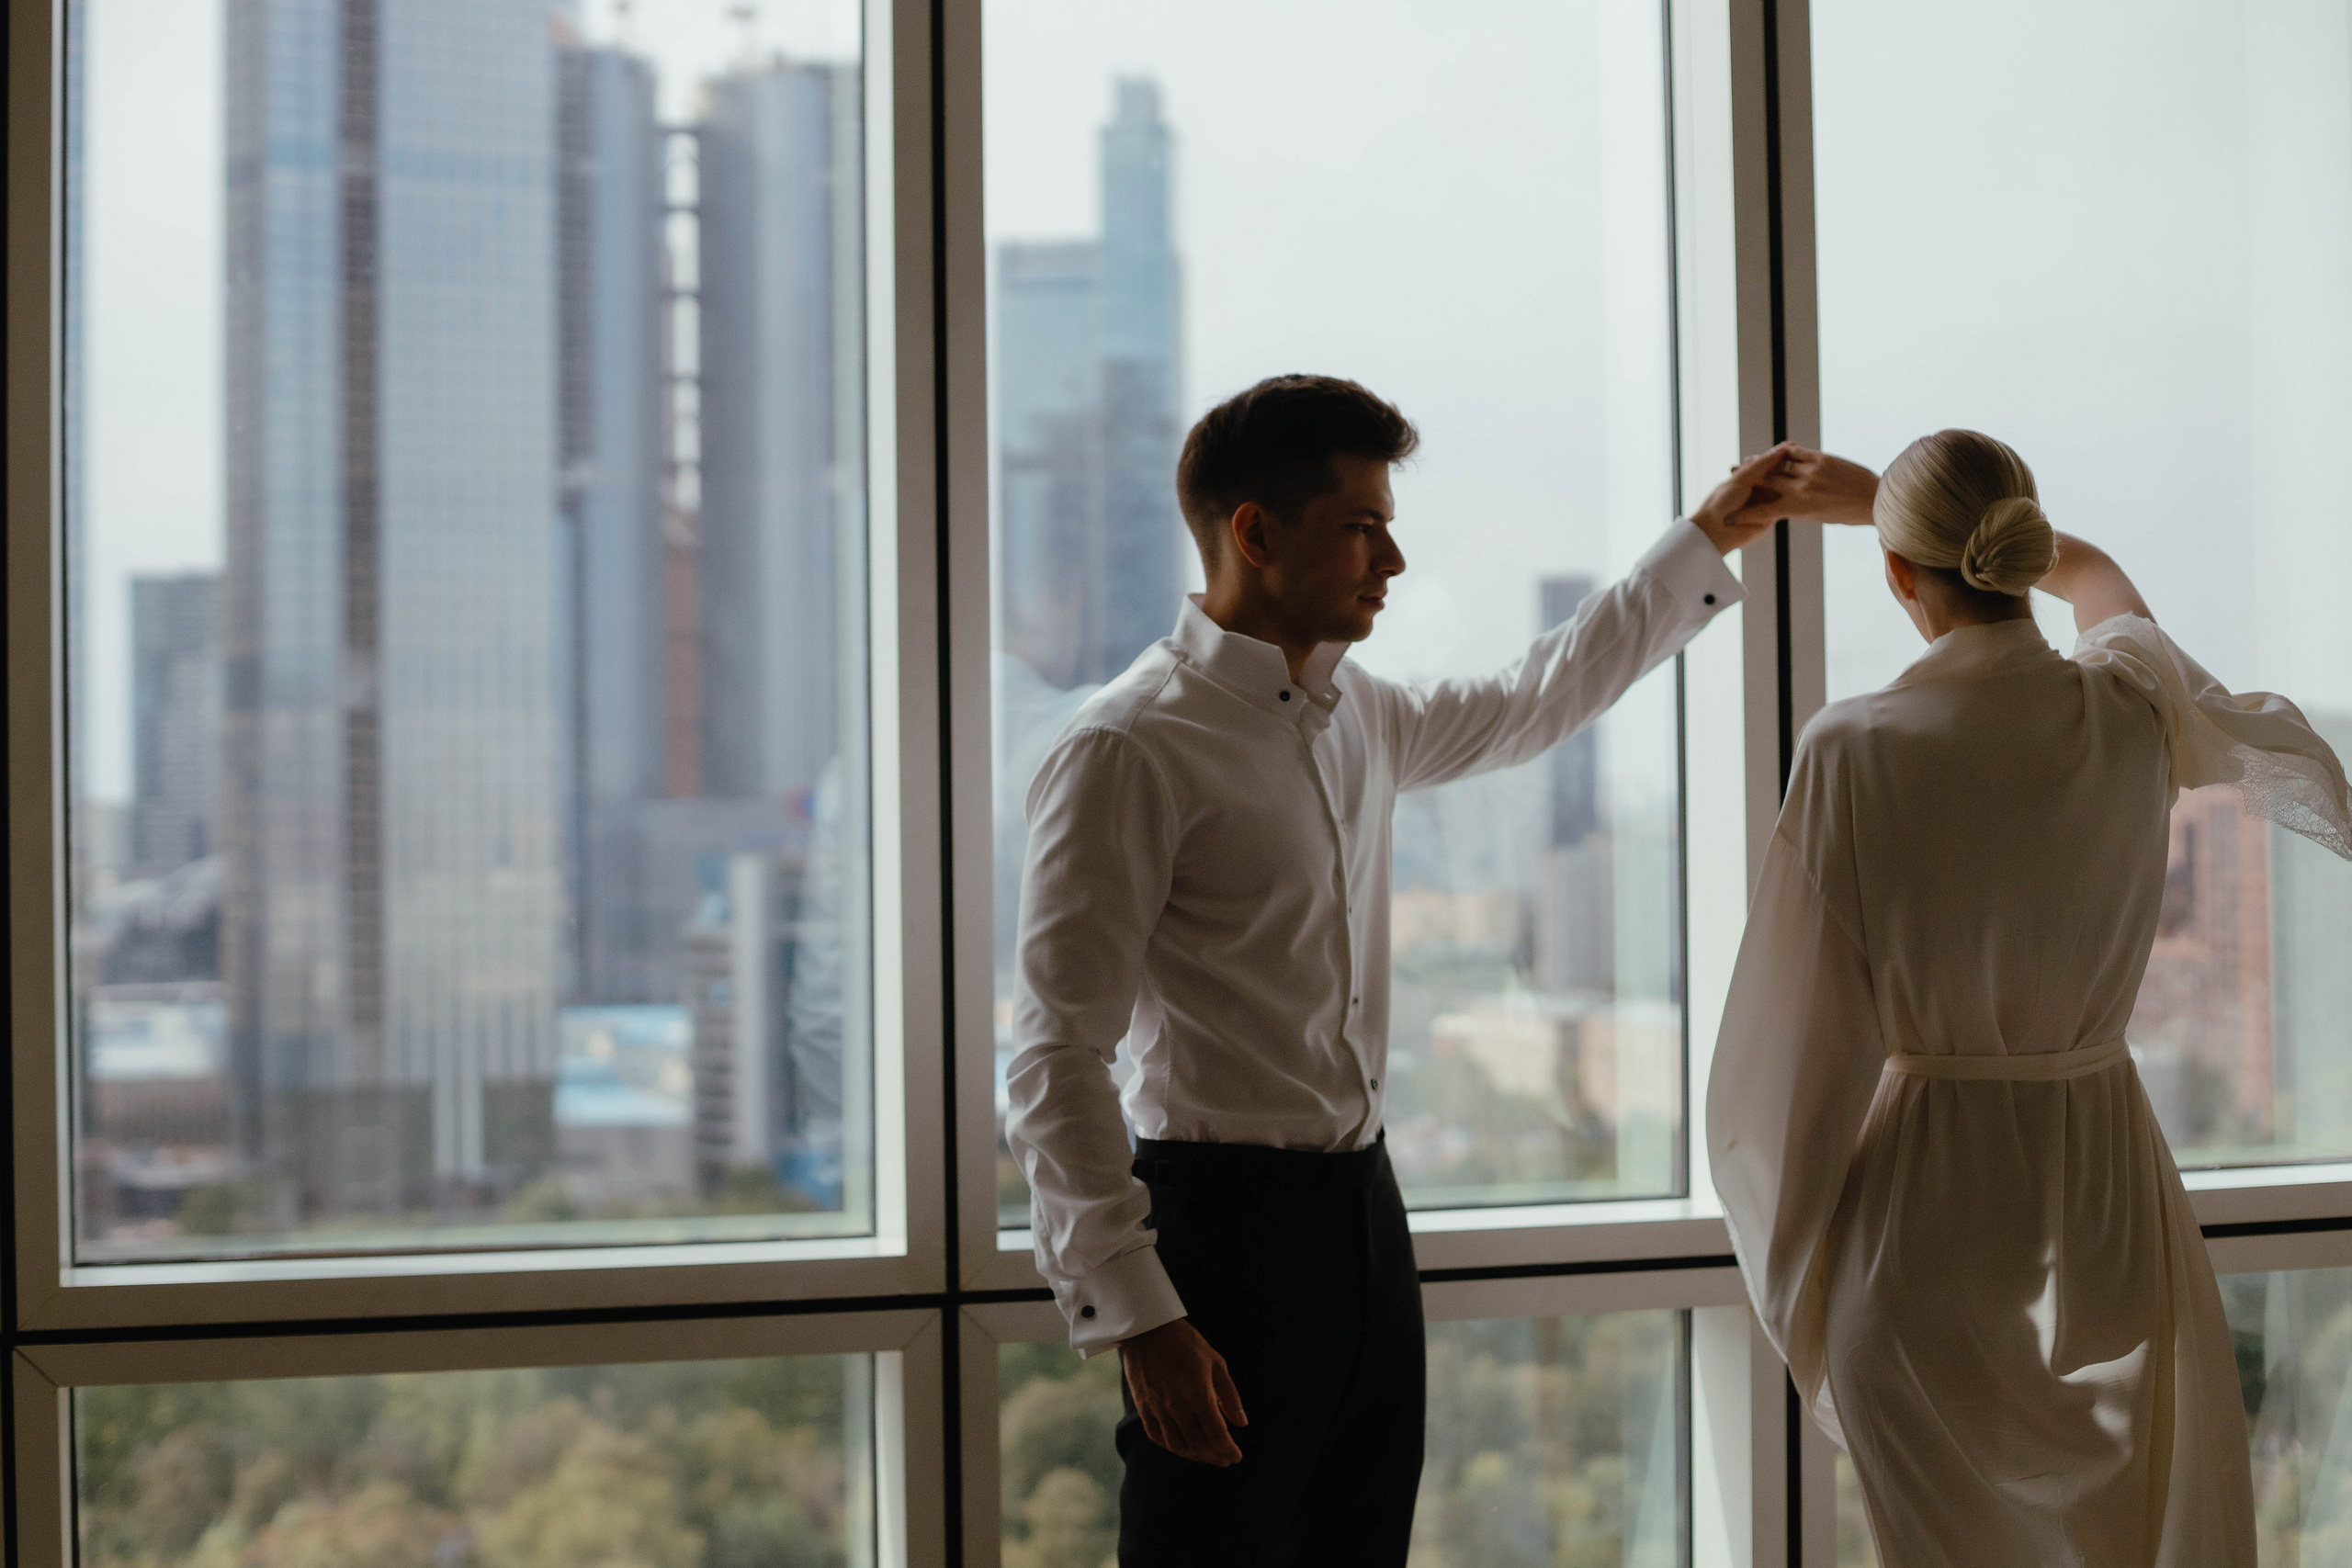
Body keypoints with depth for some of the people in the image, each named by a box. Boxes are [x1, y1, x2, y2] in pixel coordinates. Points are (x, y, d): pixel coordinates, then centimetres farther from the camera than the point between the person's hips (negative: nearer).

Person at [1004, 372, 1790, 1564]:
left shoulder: (1355, 716, 10)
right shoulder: (1128, 750, -15)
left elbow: (1529, 705, 32)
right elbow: (1055, 1064, -18)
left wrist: (1705, 544, 34)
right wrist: (1135, 1317, -22)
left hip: (1362, 1204, 8)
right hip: (1225, 1219, -8)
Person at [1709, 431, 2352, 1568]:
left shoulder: (1853, 751, -15)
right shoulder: (2136, 712, -5)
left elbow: (1802, 1035, -11)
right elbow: (2091, 574, 21)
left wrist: (1788, 1283, 2)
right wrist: (1874, 499, 30)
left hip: (1924, 1201, -3)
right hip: (2106, 1180, 3)